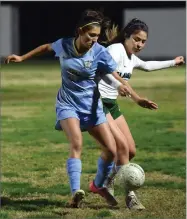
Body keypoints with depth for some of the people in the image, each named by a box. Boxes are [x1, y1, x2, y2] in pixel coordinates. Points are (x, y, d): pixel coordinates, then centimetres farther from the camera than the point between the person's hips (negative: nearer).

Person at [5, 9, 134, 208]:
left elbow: (114, 76, -11)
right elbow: (47, 47, 13)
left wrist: (121, 87, -34)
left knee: (111, 149, -2)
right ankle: (76, 192, -37)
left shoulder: (99, 52, -13)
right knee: (76, 142, -28)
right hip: (67, 103, -2)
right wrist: (22, 58, 16)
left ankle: (100, 186, 26)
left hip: (91, 105, 2)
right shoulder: (64, 45, -9)